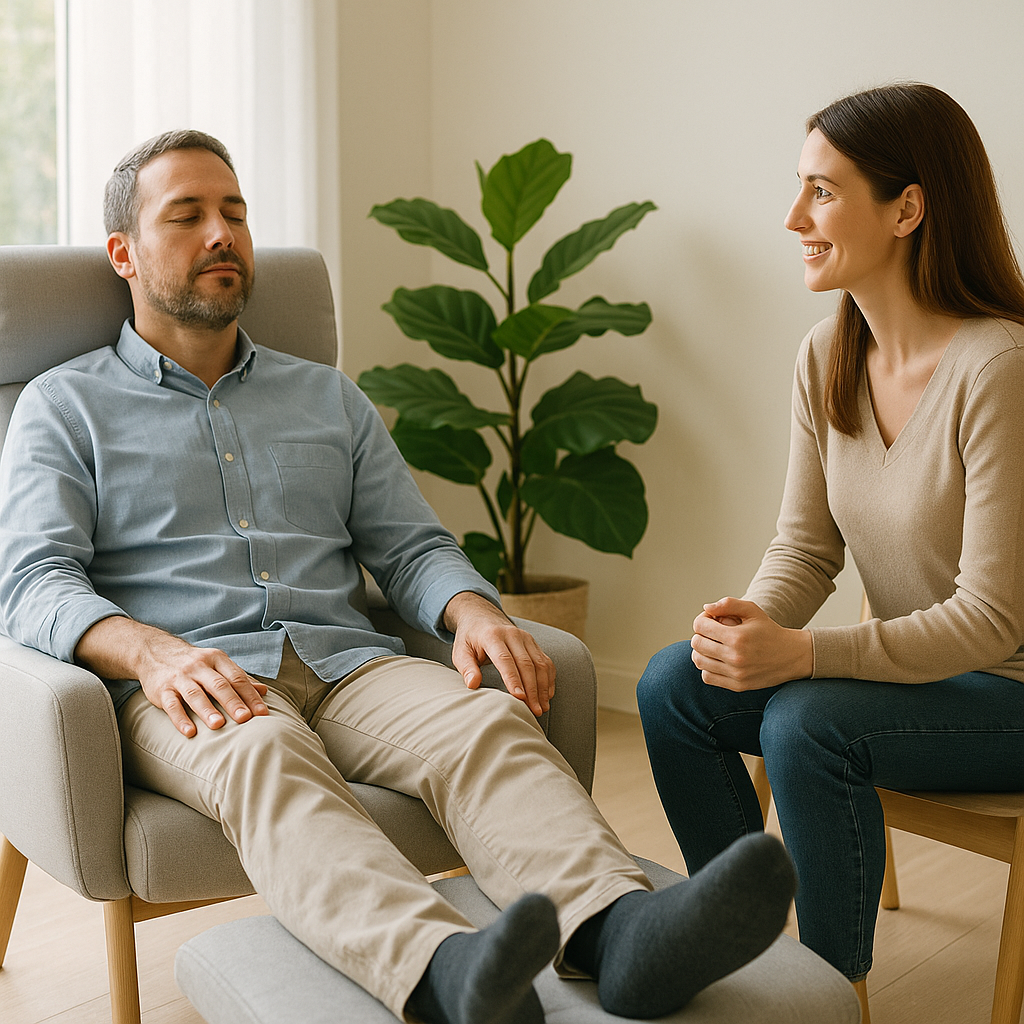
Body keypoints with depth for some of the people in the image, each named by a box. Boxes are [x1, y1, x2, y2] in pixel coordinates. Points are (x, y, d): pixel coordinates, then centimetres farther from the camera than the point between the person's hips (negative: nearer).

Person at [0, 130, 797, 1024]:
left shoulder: (329, 397, 26)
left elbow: (411, 547, 19)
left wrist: (473, 613, -6)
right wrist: (149, 651, -22)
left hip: (346, 662, 3)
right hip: (185, 686, -3)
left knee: (488, 724, -30)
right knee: (268, 759, -39)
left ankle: (617, 931, -56)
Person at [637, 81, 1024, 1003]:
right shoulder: (827, 358, -1)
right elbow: (807, 544, 4)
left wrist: (802, 653, -31)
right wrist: (755, 619, -19)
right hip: (907, 670, 7)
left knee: (808, 723, -30)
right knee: (673, 683, -9)